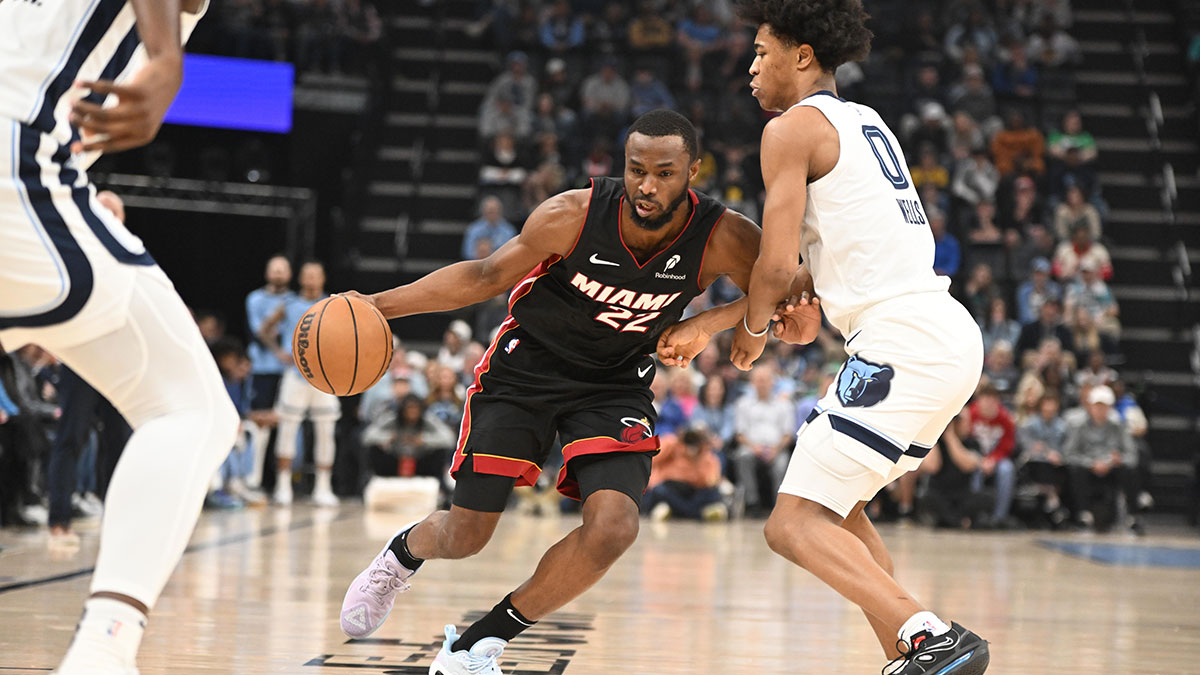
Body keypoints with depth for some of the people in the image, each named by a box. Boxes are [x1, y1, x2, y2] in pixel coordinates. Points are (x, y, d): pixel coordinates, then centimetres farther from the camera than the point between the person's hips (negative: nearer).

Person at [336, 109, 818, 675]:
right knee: (466, 536, 1)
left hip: (616, 386, 1)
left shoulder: (724, 239, -23)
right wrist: (378, 305, -14)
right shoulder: (573, 215, -24)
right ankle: (404, 551, 42)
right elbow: (485, 277, -10)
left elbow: (793, 307, -13)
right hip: (524, 369, -1)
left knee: (612, 528, -22)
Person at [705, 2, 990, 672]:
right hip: (955, 334, 9)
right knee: (836, 504, 22)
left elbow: (778, 265, -10)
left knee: (795, 524, -10)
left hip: (905, 340, -9)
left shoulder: (793, 127, -3)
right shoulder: (865, 120, 24)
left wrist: (754, 328, 12)